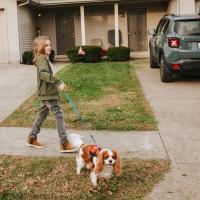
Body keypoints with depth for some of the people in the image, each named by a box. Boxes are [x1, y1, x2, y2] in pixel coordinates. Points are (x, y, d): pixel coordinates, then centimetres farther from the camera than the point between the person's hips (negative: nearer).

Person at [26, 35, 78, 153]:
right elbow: (43, 74, -31)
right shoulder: (42, 58, -15)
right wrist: (58, 82, -35)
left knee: (42, 115, 17)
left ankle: (32, 139, 28)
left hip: (46, 93, 10)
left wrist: (57, 85, 25)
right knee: (59, 116, -7)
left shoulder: (45, 59, 15)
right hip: (48, 93, -10)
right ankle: (64, 144, -4)